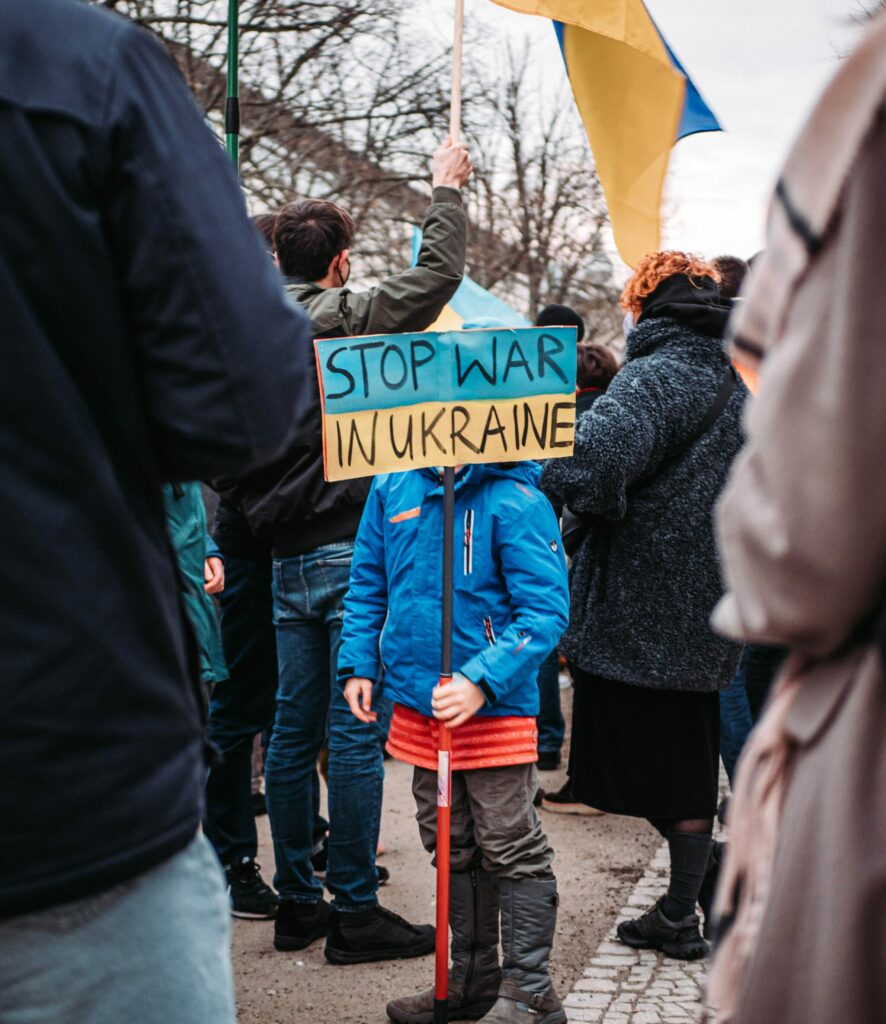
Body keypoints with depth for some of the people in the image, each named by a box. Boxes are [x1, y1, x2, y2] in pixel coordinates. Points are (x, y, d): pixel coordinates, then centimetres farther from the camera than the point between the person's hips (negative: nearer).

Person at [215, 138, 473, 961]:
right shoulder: (347, 320, -10)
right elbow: (439, 274, -7)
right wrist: (445, 191, 6)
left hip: (287, 561, 7)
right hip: (352, 552, -7)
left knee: (294, 729, 11)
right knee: (355, 734, -2)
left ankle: (296, 902, 20)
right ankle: (355, 912, 3)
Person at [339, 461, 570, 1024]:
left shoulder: (517, 502, -14)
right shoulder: (393, 487, 4)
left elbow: (546, 611, -17)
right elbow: (369, 582, 15)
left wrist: (482, 682, -25)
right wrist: (359, 664, 8)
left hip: (495, 707, -6)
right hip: (418, 702, 6)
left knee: (511, 849, 2)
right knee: (452, 848, 17)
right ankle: (473, 978, 31)